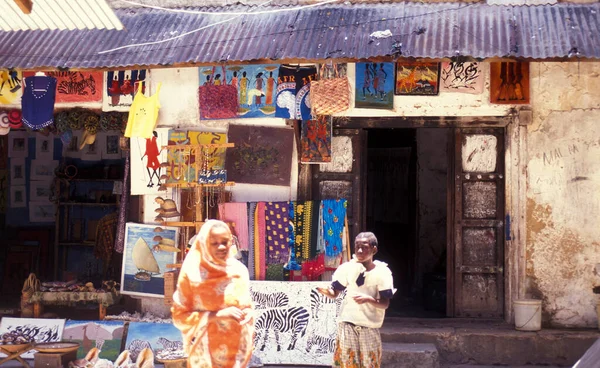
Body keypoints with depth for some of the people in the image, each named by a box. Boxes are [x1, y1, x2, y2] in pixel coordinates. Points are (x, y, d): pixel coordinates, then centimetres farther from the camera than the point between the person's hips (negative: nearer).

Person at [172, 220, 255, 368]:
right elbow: (180, 316, -10)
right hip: (206, 352, -4)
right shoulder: (192, 273, -11)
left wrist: (249, 313, -10)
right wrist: (219, 314, -19)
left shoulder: (240, 270, 1)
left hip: (236, 350, 4)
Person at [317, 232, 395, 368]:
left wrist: (368, 299, -28)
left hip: (370, 327, -1)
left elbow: (385, 304, -9)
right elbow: (334, 293, 0)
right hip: (347, 323, 1)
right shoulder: (348, 267, -4)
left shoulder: (382, 272, -8)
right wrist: (326, 291, -23)